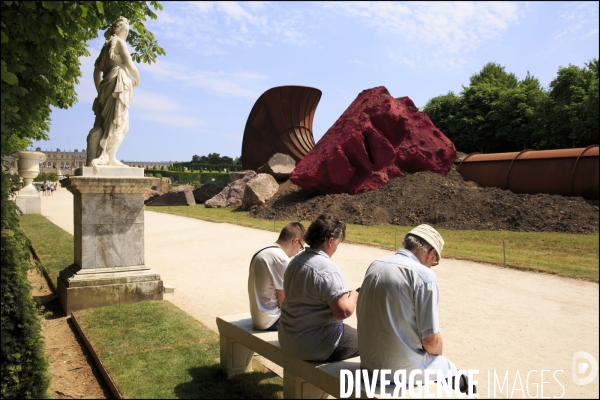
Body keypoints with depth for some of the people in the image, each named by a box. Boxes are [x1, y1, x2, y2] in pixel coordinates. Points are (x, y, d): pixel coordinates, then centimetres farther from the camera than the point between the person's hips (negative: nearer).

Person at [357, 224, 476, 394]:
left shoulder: (374, 266, 2)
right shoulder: (423, 275, -18)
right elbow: (431, 341, -18)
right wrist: (437, 351, 6)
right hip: (403, 369, -7)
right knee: (462, 380, 20)